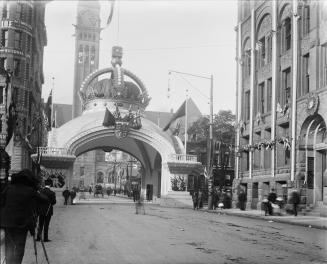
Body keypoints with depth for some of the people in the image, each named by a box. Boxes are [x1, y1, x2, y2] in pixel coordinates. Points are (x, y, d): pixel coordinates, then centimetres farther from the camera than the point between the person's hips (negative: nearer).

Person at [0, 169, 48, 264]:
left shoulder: (9, 188, 4)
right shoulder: (30, 191, -6)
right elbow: (45, 200, 3)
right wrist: (38, 193, 21)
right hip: (22, 223, -3)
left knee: (9, 247, 14)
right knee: (19, 247, 4)